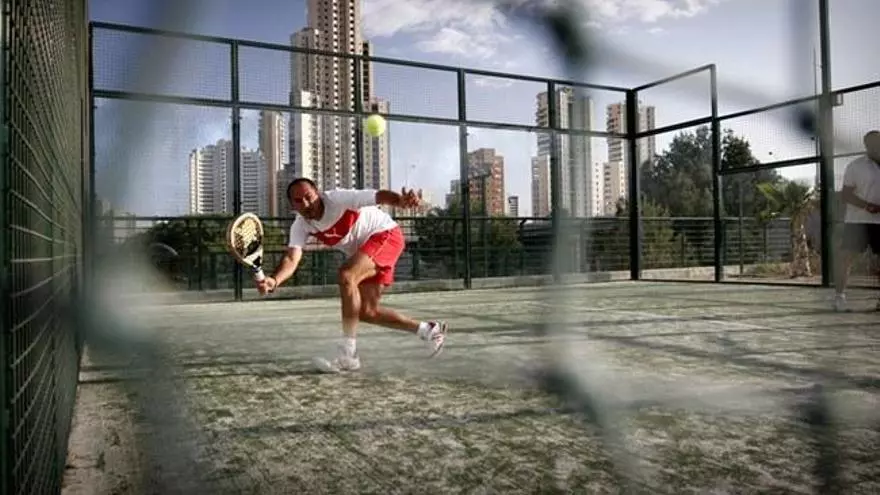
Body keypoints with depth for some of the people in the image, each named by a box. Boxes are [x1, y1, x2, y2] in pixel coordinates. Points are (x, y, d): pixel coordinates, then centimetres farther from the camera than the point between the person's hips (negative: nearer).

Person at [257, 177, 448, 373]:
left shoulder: (339, 198, -25)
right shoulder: (300, 227, -8)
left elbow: (379, 196, -37)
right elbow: (291, 258, -21)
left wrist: (401, 201, -59)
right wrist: (274, 280, -42)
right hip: (364, 253, 8)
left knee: (346, 275, -31)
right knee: (366, 312, 5)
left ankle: (348, 355, -27)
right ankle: (429, 330, 21)